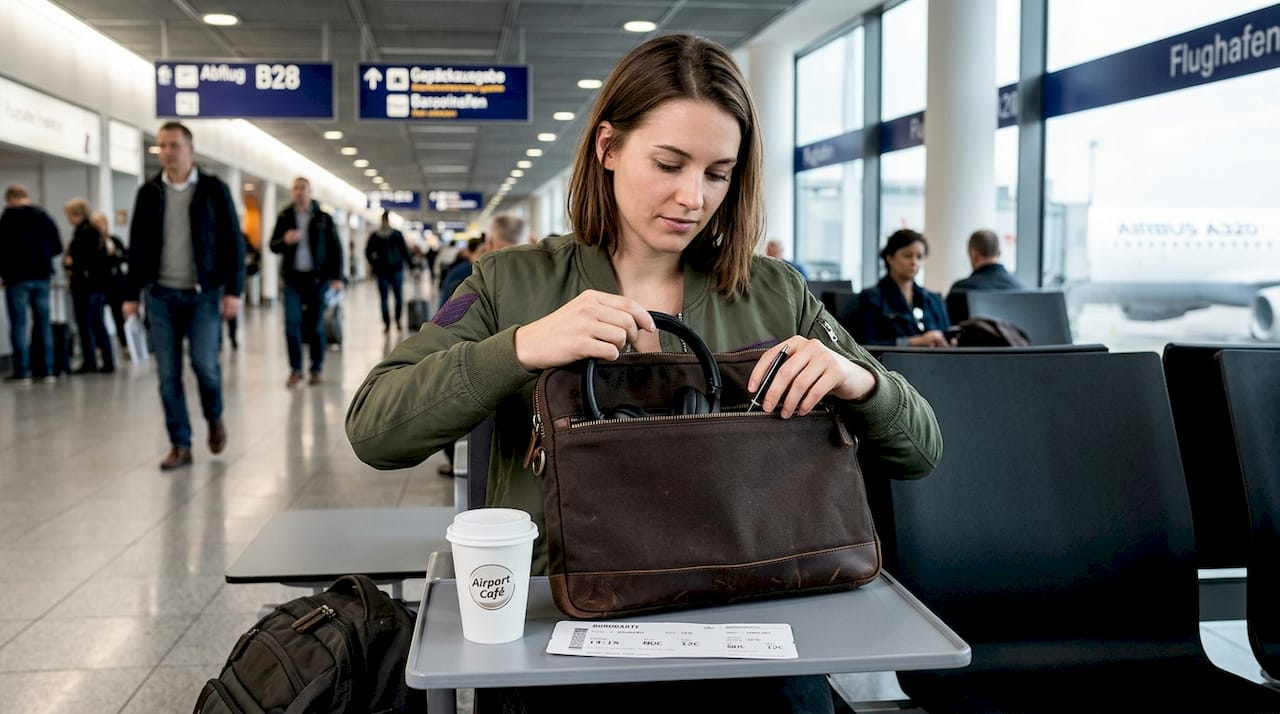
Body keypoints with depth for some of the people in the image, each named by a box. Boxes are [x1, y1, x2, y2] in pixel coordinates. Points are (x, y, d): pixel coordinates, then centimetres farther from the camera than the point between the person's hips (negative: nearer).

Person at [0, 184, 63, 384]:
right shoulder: (44, 216, 8)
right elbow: (57, 247, 9)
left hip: (17, 277, -4)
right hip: (42, 277, 4)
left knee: (19, 324, -1)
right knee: (44, 322, 9)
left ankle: (22, 372, -3)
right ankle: (48, 370, 7)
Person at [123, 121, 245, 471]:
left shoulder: (214, 189, -1)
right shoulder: (148, 193, 7)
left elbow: (233, 242, -2)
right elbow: (137, 246, 11)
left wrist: (233, 290, -10)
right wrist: (131, 294, 7)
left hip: (204, 294, -2)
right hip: (161, 295, 3)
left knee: (204, 363, -11)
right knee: (168, 374, 1)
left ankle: (215, 418, 19)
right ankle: (180, 445, 9)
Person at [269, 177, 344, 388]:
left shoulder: (323, 218, 3)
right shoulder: (284, 217, 7)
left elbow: (335, 248, 4)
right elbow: (273, 246, 9)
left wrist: (337, 277, -2)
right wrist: (284, 240, -14)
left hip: (317, 278, -1)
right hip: (292, 278, 1)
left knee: (316, 325, 2)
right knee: (291, 323, -6)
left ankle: (316, 369, 12)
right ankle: (295, 369, 4)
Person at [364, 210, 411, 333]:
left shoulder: (374, 236, 1)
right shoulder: (397, 234, -3)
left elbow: (368, 252, 4)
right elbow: (405, 251, -4)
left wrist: (373, 264, 19)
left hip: (381, 269, 1)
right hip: (396, 268, -1)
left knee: (383, 297, 4)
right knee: (398, 296, 9)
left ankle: (387, 323, 0)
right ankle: (398, 320, -1)